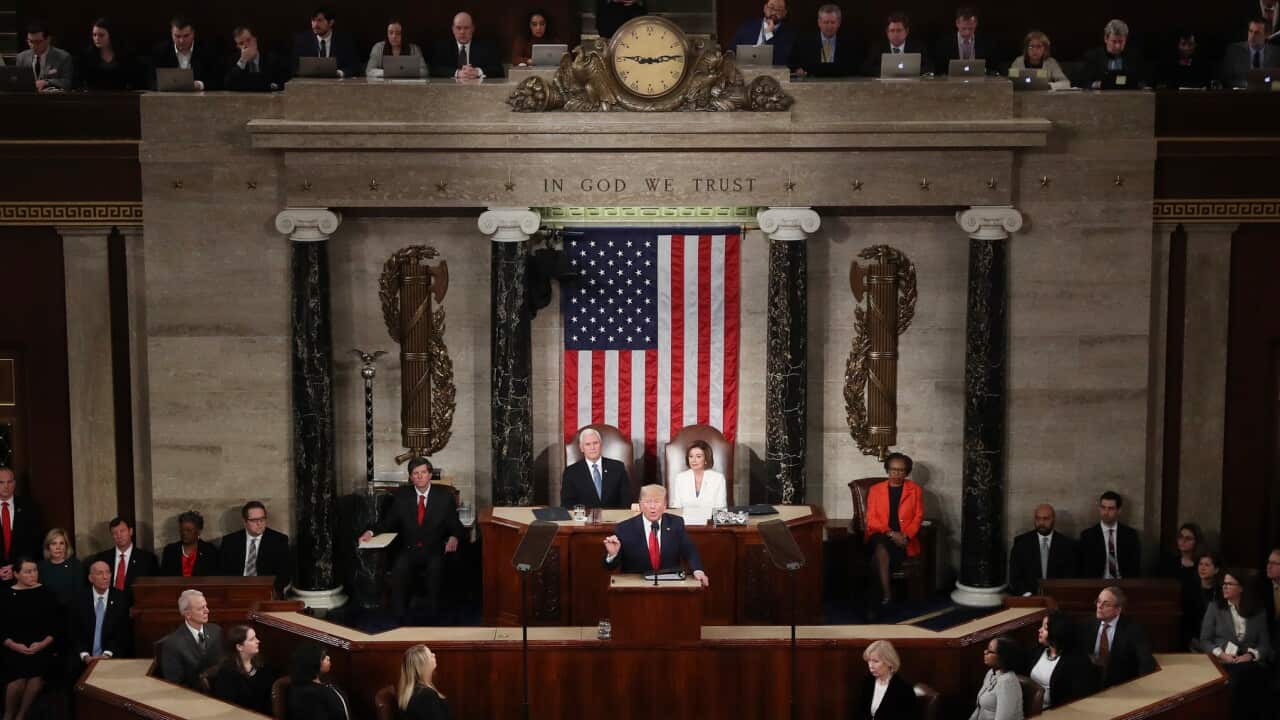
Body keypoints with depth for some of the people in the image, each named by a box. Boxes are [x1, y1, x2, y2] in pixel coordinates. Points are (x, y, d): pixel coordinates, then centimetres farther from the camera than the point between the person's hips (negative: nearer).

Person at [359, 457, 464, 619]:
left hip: (435, 551, -1)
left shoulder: (444, 496, 6)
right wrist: (371, 532, -7)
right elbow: (388, 521, 12)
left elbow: (455, 525, 8)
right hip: (409, 550, 1)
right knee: (399, 569, -31)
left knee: (435, 568, -34)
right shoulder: (401, 495, 10)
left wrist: (453, 537, -15)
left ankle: (432, 616, -24)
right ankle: (398, 616, -23)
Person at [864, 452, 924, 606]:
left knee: (879, 558, -33)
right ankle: (886, 593, -40)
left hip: (903, 539, 0)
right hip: (880, 535, 1)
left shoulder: (915, 490, 12)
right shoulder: (875, 490, 12)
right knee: (881, 546, -37)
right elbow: (871, 519, 3)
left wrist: (905, 536, -14)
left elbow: (918, 517, 5)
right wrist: (890, 533, -14)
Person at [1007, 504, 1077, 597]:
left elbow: (1070, 578, 5)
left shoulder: (1066, 544, 7)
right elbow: (1015, 576, 5)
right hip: (1028, 598, 0)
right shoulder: (1021, 542, 7)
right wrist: (1027, 594, -10)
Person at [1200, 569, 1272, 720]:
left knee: (1260, 675, -36)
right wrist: (1220, 654, -11)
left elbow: (1265, 644, 9)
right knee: (1239, 674, -37)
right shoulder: (1214, 608, 12)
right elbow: (1204, 640, 7)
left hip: (1250, 663, 1)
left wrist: (1251, 655, -12)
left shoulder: (1258, 612, 15)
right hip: (1223, 663, -1)